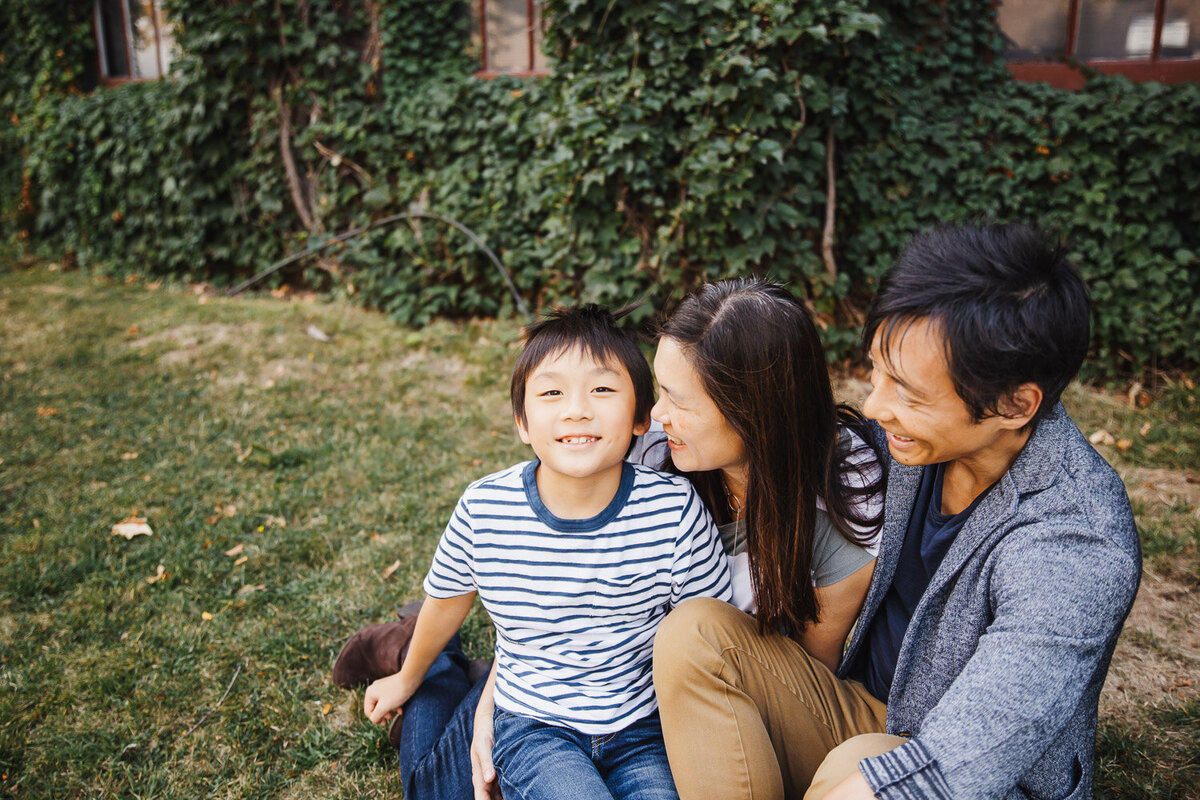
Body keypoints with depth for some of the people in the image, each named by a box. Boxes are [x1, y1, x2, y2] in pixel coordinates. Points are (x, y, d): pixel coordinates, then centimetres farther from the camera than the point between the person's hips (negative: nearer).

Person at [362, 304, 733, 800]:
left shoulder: (675, 511, -16)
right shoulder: (484, 510, -14)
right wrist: (407, 679, 26)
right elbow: (447, 600, 8)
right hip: (534, 728, -1)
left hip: (641, 729, 1)